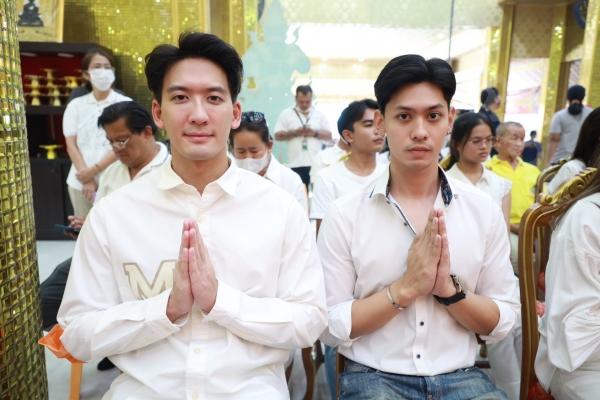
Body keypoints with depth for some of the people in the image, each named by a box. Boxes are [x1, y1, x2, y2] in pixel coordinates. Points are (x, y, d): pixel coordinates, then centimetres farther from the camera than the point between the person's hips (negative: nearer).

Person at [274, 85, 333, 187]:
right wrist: (295, 133, -13)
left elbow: (329, 136, 8)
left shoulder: (320, 114, 10)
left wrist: (315, 133, -9)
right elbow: (278, 136, 0)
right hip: (296, 164, -2)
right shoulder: (286, 114, 4)